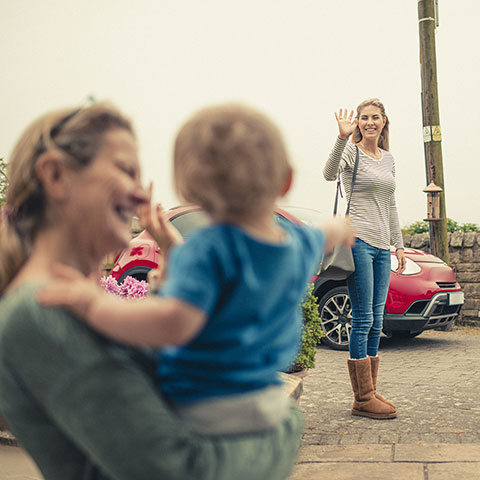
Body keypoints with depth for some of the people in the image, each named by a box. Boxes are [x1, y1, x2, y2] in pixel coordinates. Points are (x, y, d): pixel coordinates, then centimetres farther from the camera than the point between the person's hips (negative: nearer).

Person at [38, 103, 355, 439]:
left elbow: (173, 322, -35)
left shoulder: (208, 251, -22)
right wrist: (338, 229, 52)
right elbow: (322, 238, 28)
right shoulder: (302, 245, 3)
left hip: (203, 414, -8)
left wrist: (93, 302, -25)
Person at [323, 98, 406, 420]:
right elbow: (330, 174, -25)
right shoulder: (351, 152, -2)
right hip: (358, 240, -7)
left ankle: (370, 393, 15)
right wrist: (342, 138, -37)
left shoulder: (389, 159, 19)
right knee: (363, 320, -7)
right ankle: (363, 399, -2)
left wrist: (398, 245, 20)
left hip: (382, 246, 7)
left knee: (376, 321, 8)